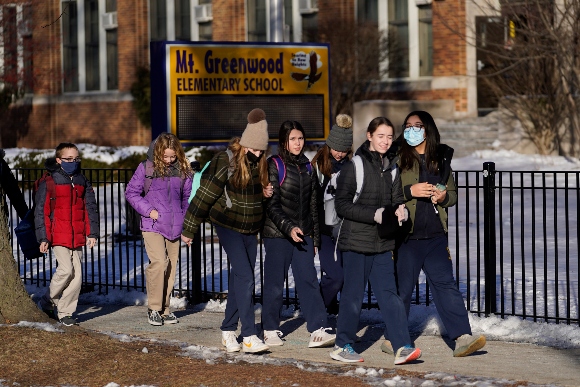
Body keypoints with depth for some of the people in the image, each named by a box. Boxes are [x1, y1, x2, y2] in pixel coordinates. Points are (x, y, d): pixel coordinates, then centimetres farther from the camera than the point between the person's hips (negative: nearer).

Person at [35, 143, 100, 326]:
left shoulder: (82, 182, 12)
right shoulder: (49, 183, -3)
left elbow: (90, 208, 15)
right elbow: (41, 211, -3)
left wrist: (92, 233, 7)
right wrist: (43, 238, -6)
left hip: (77, 237, 5)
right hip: (58, 236, -5)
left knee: (77, 275, 1)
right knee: (66, 269, -15)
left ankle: (65, 312, 11)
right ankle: (48, 302, 8)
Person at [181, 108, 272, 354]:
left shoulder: (260, 164, 4)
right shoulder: (227, 162, -17)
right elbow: (205, 195, -14)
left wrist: (265, 192, -2)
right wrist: (189, 229, -11)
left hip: (250, 228, 7)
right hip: (228, 226, -7)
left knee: (239, 280, 9)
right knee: (245, 277, -15)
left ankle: (228, 331, 19)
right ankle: (249, 336, -17)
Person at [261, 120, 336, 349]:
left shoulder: (307, 167, 12)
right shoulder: (274, 166, -4)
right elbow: (272, 205, -10)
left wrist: (315, 237, 14)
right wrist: (289, 228, -23)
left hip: (303, 234, 4)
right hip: (277, 235, -4)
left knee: (309, 281, -5)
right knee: (274, 284, 2)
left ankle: (318, 331, -11)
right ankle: (270, 330, 13)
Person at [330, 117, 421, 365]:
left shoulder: (390, 167, 11)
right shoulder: (354, 166, -8)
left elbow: (396, 201, 19)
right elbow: (342, 205, -11)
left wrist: (399, 211, -5)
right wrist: (374, 215, -19)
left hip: (383, 243, 5)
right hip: (356, 241, -5)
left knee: (389, 295, 0)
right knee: (353, 295, 1)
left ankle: (402, 347, -6)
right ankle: (342, 346, 14)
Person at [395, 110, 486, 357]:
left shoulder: (439, 160, 13)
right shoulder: (398, 158, 1)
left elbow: (453, 194, 18)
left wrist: (443, 197, -4)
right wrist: (410, 191, -19)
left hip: (435, 236, 3)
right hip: (406, 236, -3)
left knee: (445, 284, -4)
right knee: (402, 288, 3)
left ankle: (462, 337, -10)